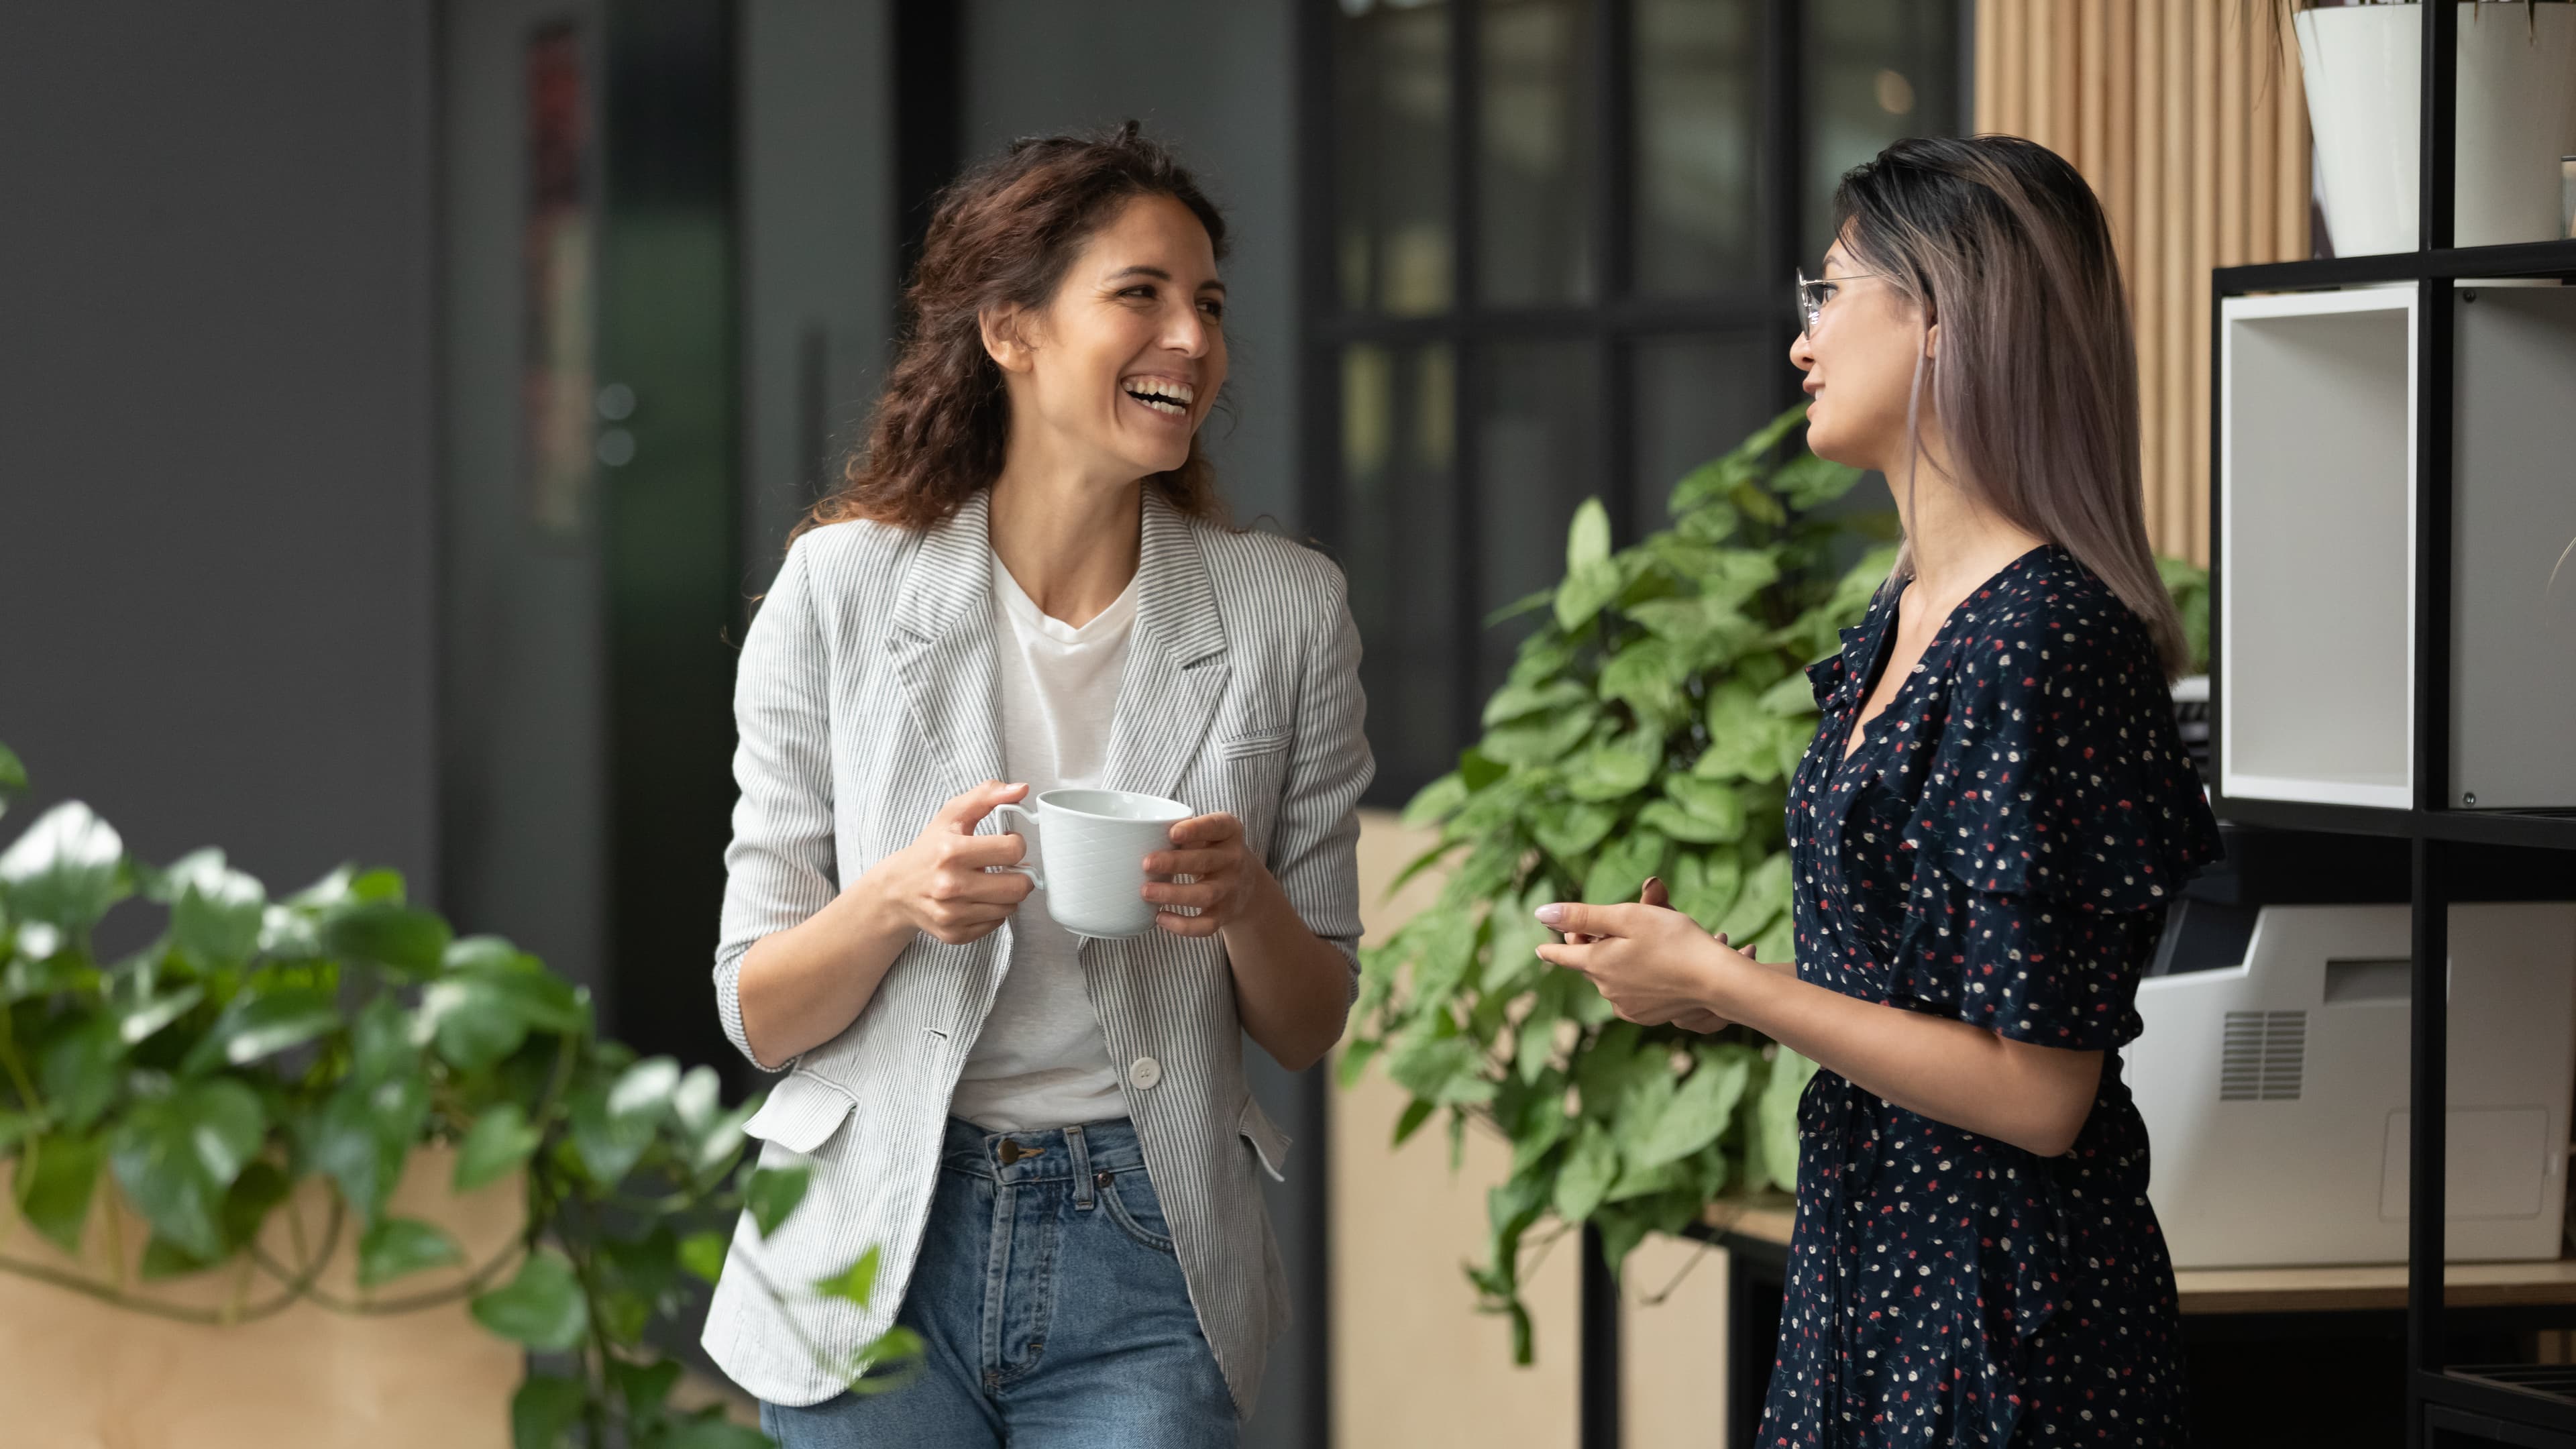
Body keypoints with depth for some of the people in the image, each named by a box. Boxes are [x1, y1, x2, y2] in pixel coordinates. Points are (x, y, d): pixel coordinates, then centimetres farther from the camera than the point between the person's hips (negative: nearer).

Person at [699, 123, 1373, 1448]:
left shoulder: (1284, 611, 0)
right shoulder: (843, 585, -4)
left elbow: (1307, 1028, 5)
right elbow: (760, 1014, -1)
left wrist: (1246, 901, -16)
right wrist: (893, 900, -22)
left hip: (1141, 1279, 1)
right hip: (877, 1258, -1)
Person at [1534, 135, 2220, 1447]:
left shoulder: (2044, 639, -20)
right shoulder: (1900, 625, 10)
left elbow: (2035, 1092, -22)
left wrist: (1715, 980, -16)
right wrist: (1700, 977, 5)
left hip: (2005, 1303, -9)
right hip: (1864, 1261, 9)